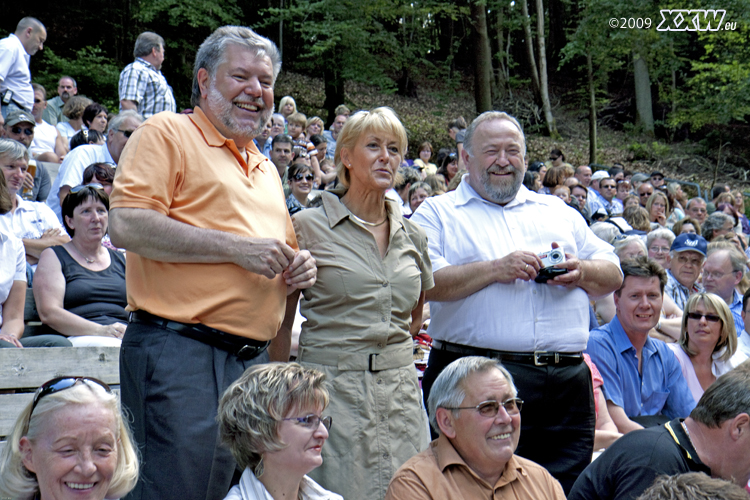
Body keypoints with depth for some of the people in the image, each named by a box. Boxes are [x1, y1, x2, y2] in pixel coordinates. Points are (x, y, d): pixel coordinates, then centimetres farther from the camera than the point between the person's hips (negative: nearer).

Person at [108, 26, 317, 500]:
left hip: (256, 359, 8)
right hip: (179, 352, -8)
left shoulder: (266, 168, 24)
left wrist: (298, 268, 10)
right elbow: (127, 225, -15)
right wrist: (236, 247, -15)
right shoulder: (166, 133, -1)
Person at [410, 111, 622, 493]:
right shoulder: (438, 213, 9)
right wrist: (496, 269, -14)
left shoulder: (560, 213, 22)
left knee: (567, 486, 5)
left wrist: (581, 272, -3)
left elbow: (613, 275, 19)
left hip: (566, 384, 4)